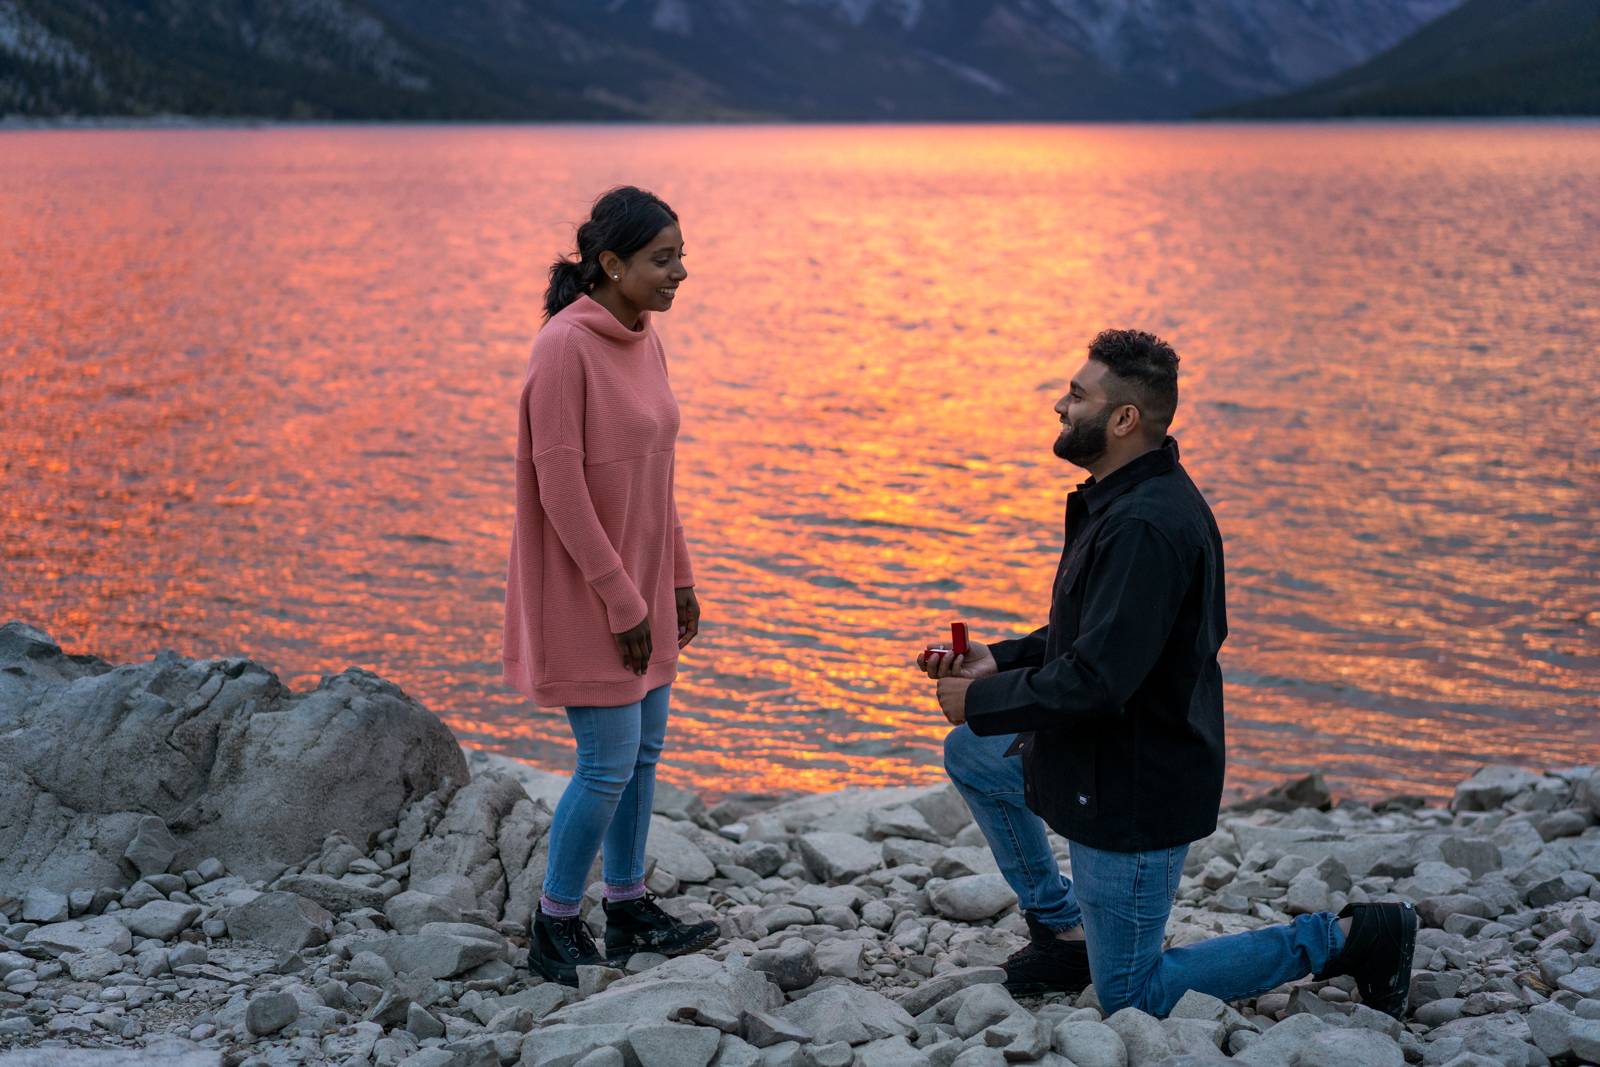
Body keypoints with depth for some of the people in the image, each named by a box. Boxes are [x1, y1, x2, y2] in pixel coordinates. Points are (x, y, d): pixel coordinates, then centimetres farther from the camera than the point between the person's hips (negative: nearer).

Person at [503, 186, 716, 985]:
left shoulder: (641, 341, 7)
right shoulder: (565, 348, -20)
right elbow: (560, 487, -21)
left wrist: (677, 581, 14)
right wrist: (620, 603, -18)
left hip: (638, 587, 9)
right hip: (587, 596, -9)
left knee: (642, 750, 14)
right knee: (609, 762, -3)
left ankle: (629, 910, 27)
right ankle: (554, 929, 13)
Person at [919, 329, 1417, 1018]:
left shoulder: (1145, 527, -28)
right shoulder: (1126, 499, 6)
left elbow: (1097, 677, -31)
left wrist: (983, 700, -17)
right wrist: (1000, 660, 7)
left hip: (1136, 788, -10)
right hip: (1106, 755, 10)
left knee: (1132, 1000, 1)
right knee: (969, 756, 24)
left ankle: (1344, 938, 4)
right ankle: (1062, 929, 28)